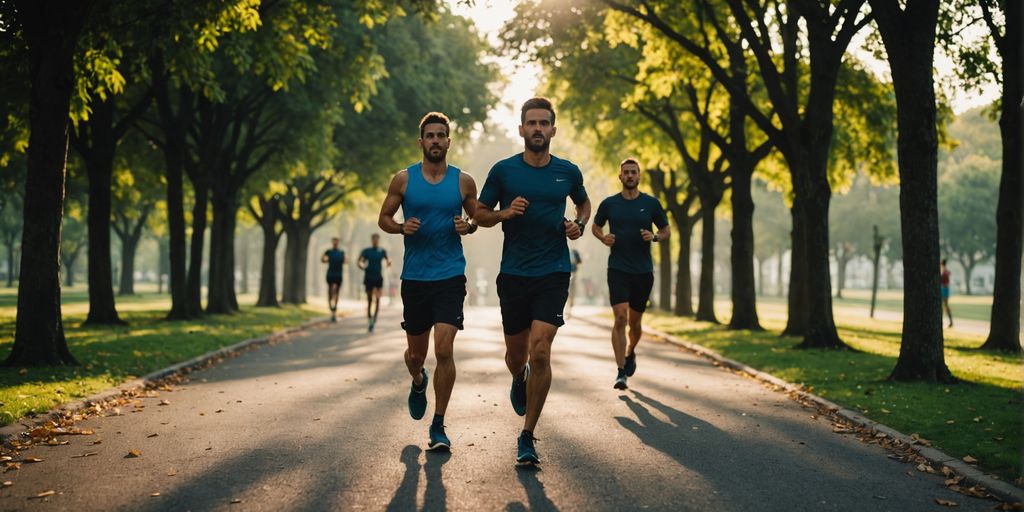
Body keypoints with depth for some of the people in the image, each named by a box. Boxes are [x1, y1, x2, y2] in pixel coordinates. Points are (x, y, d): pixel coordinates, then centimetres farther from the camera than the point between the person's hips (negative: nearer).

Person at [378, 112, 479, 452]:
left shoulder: (463, 181, 2)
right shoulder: (403, 179, 1)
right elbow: (384, 218, 9)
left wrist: (468, 226, -9)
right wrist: (402, 227, -13)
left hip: (451, 276, -1)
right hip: (414, 277, 1)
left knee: (444, 350, -13)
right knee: (416, 353, 12)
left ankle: (438, 426, -1)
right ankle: (418, 382, 49)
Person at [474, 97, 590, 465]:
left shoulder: (568, 172, 4)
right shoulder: (503, 171, 0)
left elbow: (584, 203, 23)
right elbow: (480, 214, 7)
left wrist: (579, 225, 2)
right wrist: (505, 213, -13)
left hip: (553, 273, -1)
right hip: (513, 274, 1)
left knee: (540, 352, -14)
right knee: (515, 354, 11)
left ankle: (527, 438, -2)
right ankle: (520, 380, 51)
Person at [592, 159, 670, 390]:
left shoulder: (651, 204, 3)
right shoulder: (609, 204, 2)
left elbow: (666, 230, 12)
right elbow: (595, 226, 17)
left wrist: (655, 237, -10)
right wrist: (603, 238, -4)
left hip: (643, 271, 2)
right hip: (618, 269, -1)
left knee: (634, 321, 12)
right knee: (620, 318, -15)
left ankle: (630, 353, 43)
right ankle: (621, 372, -13)